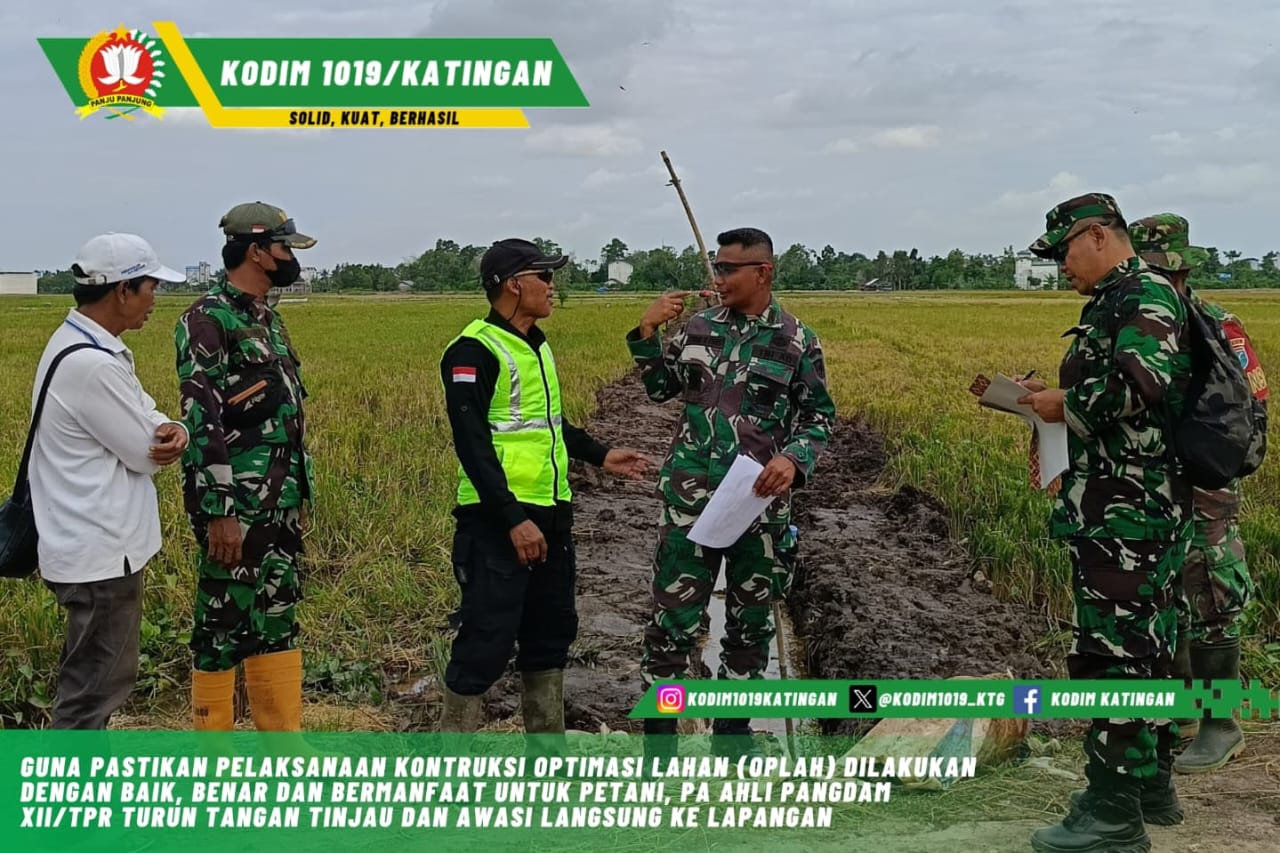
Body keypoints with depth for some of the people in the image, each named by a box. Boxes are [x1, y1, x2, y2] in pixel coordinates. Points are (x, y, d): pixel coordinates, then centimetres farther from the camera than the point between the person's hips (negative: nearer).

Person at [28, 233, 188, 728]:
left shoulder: (91, 347, 10)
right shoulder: (91, 365, -23)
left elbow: (146, 419, 11)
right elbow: (146, 454, -18)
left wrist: (172, 432, -12)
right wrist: (166, 440, 5)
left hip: (99, 545, 11)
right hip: (100, 554, -11)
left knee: (99, 678, 20)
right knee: (94, 685, -1)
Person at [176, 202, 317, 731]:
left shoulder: (268, 320, 15)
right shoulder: (207, 321, -13)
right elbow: (201, 423, -19)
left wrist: (301, 495, 20)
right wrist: (219, 513, -22)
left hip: (282, 506, 9)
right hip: (236, 508, -9)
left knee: (278, 619, 13)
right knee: (224, 625, 0)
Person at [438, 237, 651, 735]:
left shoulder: (536, 345, 14)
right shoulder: (474, 351, -14)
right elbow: (472, 443, -20)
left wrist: (599, 455, 21)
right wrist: (513, 519, -24)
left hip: (550, 514, 9)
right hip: (498, 521, -9)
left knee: (552, 629, 16)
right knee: (487, 639, -4)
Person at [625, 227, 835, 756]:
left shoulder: (797, 341, -2)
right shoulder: (699, 327, 5)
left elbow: (819, 417, 3)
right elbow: (661, 390, 15)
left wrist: (793, 459, -16)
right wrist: (647, 332, 2)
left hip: (760, 502, 0)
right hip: (692, 499, 1)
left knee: (751, 620, 12)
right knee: (673, 618, -1)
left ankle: (732, 732, 28)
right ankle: (658, 742, 10)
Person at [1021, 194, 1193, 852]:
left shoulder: (1146, 294, -14)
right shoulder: (1115, 301, 17)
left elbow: (1142, 387, -28)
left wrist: (1066, 404, -14)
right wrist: (1056, 401, 6)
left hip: (1125, 515, -11)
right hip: (1137, 509, 11)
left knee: (1112, 651, -6)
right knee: (1145, 647, 17)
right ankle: (1150, 785, 28)